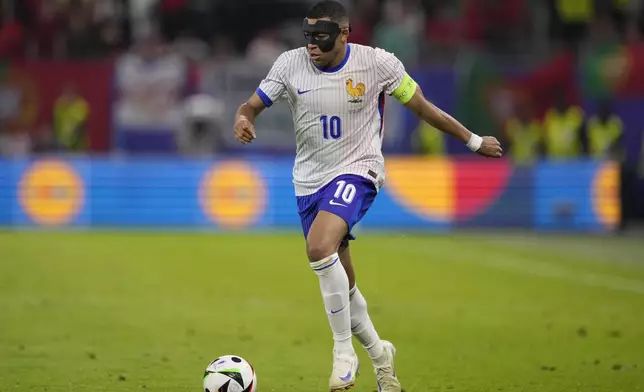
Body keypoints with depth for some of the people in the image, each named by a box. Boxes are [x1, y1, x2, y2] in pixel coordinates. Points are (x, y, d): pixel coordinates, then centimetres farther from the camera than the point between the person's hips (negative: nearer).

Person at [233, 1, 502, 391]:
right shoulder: (291, 64, -5)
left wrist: (473, 140, 8)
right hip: (309, 180, 4)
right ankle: (379, 353, 35)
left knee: (320, 247, -31)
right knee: (343, 286, 10)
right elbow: (253, 105, 0)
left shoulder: (376, 63, -11)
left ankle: (344, 351, -20)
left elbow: (422, 106, 0)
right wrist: (243, 119, -26)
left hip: (357, 171, -4)